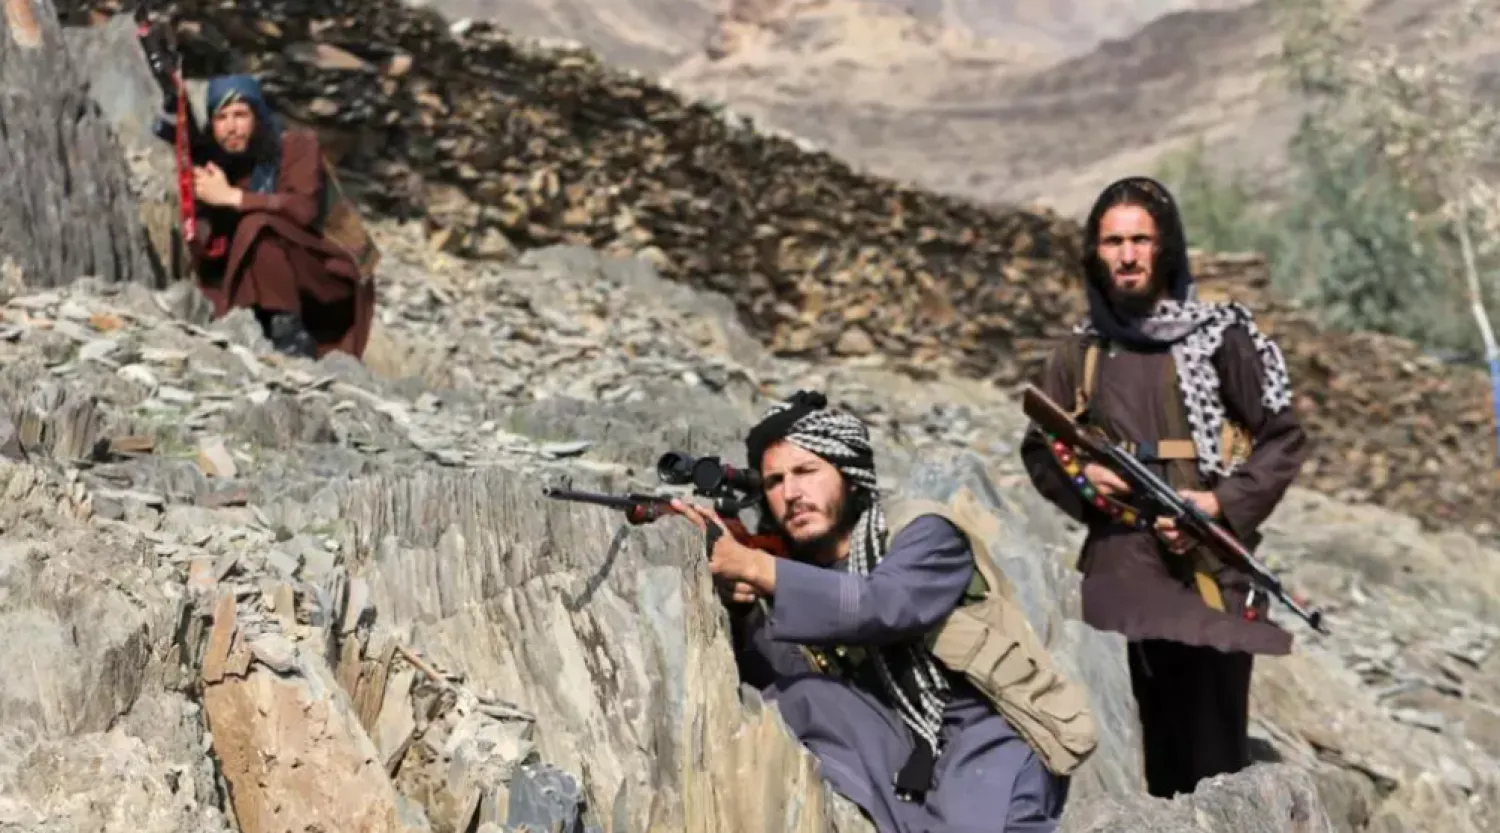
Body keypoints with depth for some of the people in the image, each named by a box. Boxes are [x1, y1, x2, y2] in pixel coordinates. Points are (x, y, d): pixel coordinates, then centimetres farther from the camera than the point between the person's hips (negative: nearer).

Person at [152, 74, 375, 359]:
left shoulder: (296, 146, -9)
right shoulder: (207, 161, 2)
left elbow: (305, 208, -29)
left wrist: (230, 196, -28)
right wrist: (198, 242, -25)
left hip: (321, 280, -5)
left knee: (257, 225, -27)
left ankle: (291, 333, -24)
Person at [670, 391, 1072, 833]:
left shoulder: (926, 538, -1)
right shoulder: (798, 581, 12)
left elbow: (881, 608, -23)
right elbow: (760, 679, -3)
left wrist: (752, 565, -25)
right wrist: (735, 601, -20)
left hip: (984, 752, -5)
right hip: (901, 774, 5)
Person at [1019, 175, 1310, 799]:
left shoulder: (1219, 335, 1)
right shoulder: (1080, 354, 11)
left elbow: (1284, 439, 2)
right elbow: (1038, 450, 19)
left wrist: (1222, 503, -11)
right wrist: (1079, 477, -2)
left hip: (1211, 566, -3)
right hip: (1122, 566, 3)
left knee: (1214, 744, -5)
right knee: (1159, 737, 5)